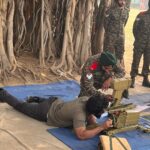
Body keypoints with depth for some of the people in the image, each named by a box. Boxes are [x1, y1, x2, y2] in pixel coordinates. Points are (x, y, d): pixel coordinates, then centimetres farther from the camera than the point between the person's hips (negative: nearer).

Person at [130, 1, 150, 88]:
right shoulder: (141, 15, -4)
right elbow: (135, 28, -1)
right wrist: (138, 39, 2)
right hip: (140, 44, -4)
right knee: (136, 61, -2)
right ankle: (133, 80, 3)